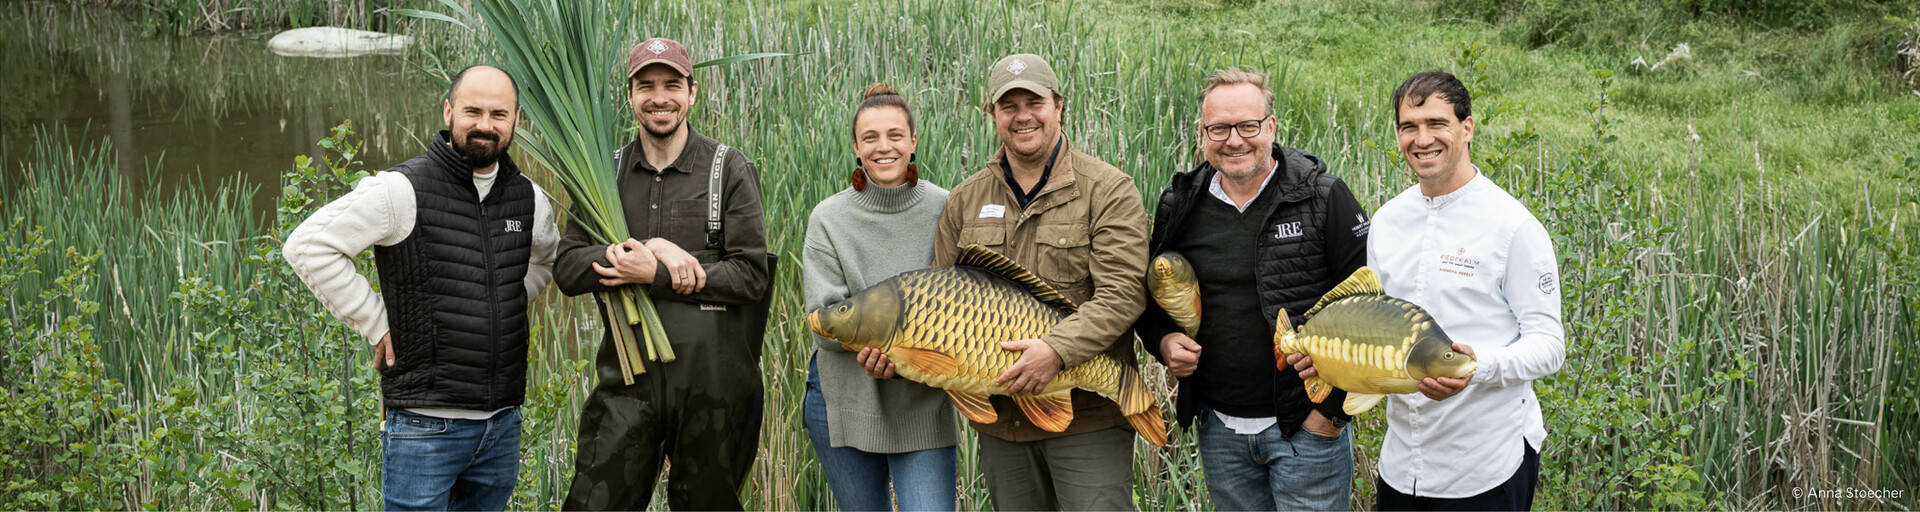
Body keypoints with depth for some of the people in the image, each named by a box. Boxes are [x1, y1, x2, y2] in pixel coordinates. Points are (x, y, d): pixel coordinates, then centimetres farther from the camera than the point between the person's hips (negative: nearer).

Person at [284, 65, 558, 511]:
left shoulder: (528, 198, 7)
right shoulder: (404, 189, -11)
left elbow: (547, 258, 30)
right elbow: (307, 247, -13)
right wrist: (376, 323, -11)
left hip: (503, 424, 6)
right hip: (426, 425, -6)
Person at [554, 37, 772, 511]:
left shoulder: (730, 169, 0)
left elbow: (752, 276, -7)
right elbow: (567, 269, 1)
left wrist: (654, 275, -14)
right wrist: (652, 247, -13)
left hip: (711, 379, -2)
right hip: (627, 374, 2)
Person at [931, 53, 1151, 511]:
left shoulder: (1108, 190, -5)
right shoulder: (965, 199, 11)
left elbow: (1122, 293, -15)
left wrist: (1056, 350, -28)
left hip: (1089, 417, -5)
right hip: (1000, 419, 5)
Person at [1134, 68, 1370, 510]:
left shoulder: (1324, 197, -8)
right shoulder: (1179, 208, 4)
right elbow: (1151, 297, 18)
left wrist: (1336, 407, -10)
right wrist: (1162, 342, -5)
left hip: (1307, 428, -4)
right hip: (1220, 430, 4)